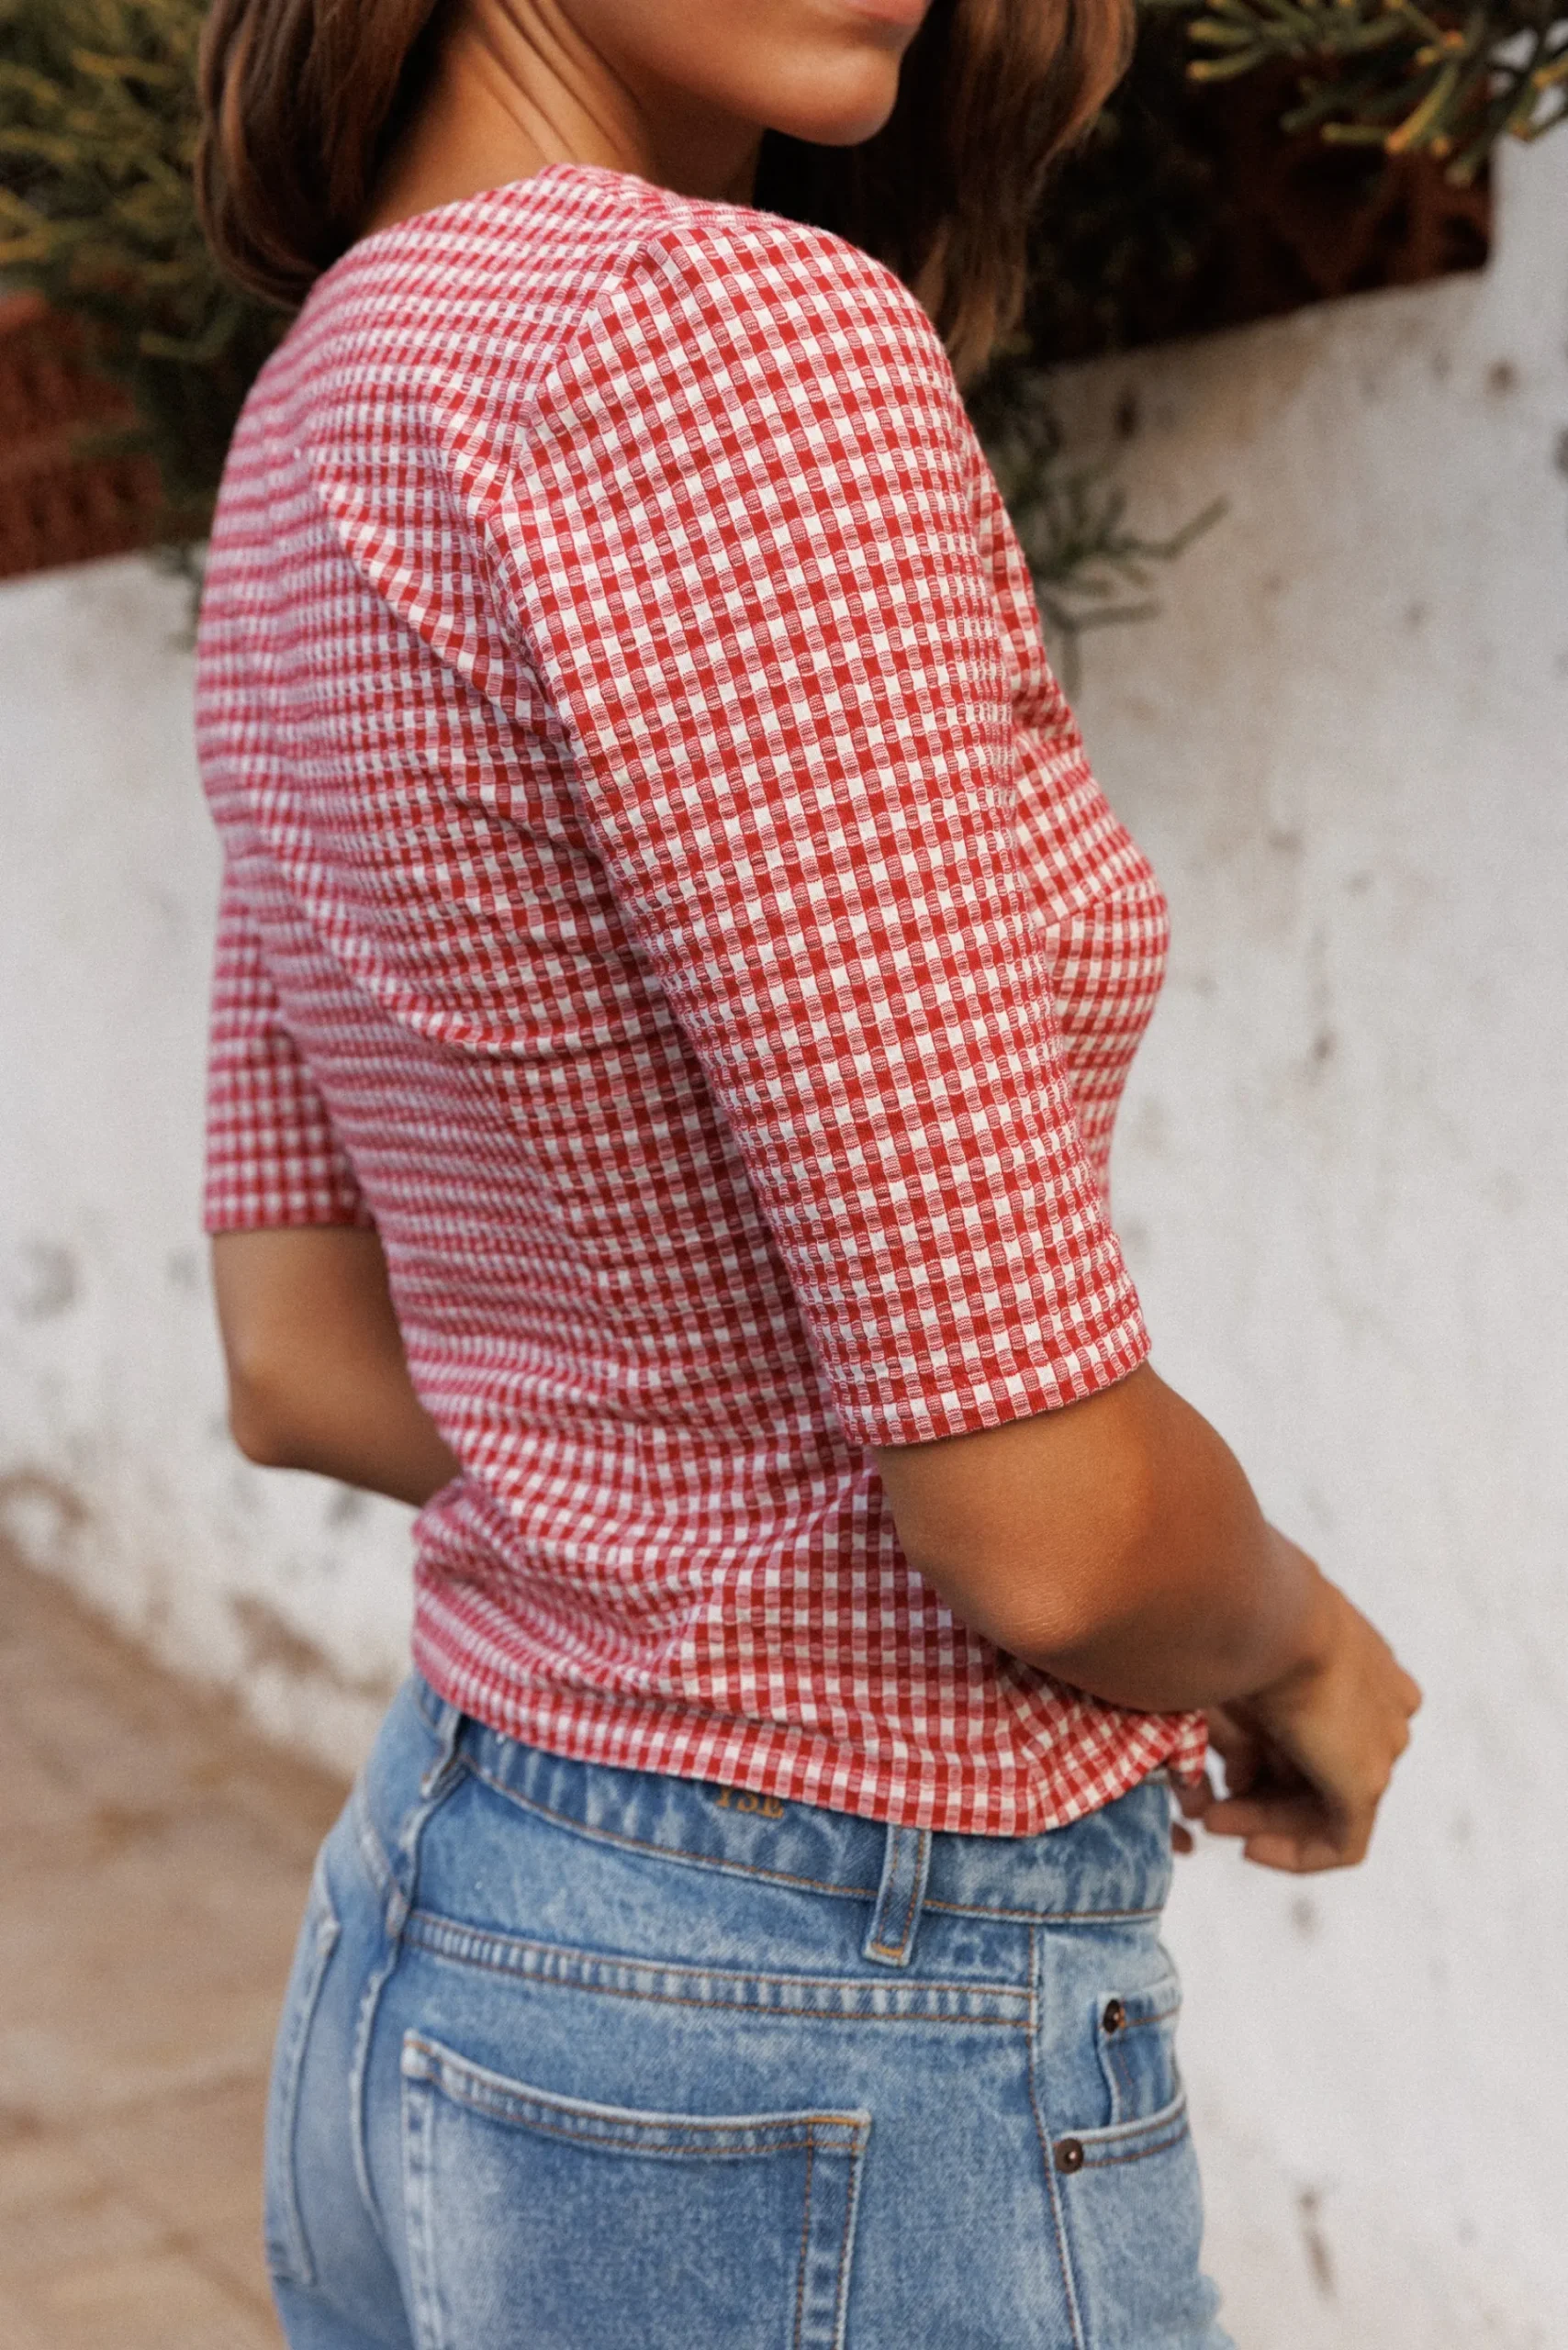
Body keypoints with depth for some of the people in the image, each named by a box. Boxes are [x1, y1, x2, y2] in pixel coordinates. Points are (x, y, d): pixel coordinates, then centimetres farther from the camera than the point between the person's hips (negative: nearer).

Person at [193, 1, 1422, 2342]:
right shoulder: (733, 337, -24)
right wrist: (1306, 1649, -2)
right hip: (820, 2124, -8)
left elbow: (299, 1359, 9)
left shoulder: (322, 411, 4)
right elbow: (1049, 1511, -24)